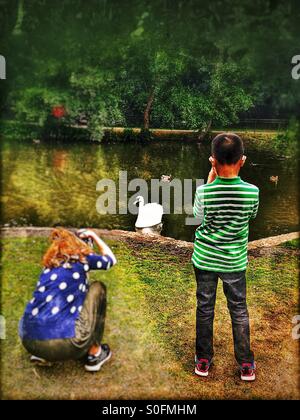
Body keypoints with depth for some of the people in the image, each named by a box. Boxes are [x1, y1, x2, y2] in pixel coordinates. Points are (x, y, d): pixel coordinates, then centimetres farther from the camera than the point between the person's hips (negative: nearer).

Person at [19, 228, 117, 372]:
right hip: (65, 344, -5)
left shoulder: (49, 265, 21)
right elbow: (111, 259, 29)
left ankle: (41, 354, 20)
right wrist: (94, 236, 39)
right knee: (98, 288, 17)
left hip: (29, 341, 6)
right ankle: (95, 354, 19)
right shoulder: (82, 259, 8)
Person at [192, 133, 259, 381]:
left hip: (204, 260, 0)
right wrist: (237, 173, 1)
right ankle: (246, 365, 29)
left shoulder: (204, 192, -21)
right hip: (235, 262, 1)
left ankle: (203, 361, 30)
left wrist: (211, 178, -5)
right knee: (239, 311, 18)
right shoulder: (252, 192, -17)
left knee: (205, 309, 17)